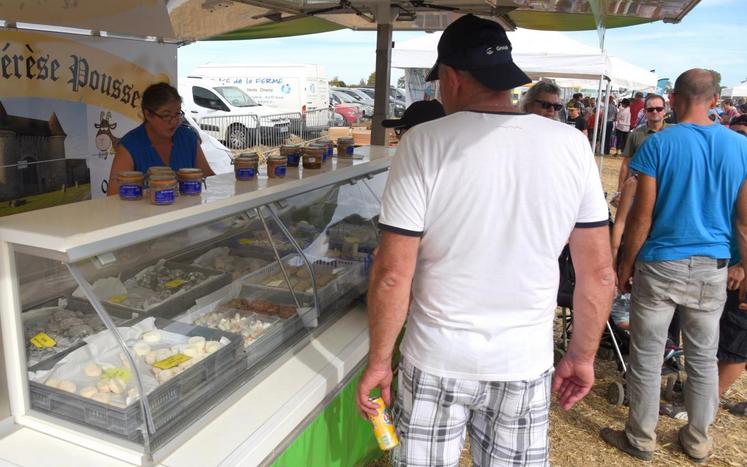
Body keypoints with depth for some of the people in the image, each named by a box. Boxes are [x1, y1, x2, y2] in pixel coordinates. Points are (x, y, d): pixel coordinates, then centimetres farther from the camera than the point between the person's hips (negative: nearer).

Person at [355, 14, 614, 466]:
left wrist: (379, 361, -2)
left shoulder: (425, 143, -15)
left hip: (437, 361, -2)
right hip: (526, 364, 3)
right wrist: (582, 356, 11)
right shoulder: (572, 145, -6)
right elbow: (600, 272, -1)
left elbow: (392, 274, -15)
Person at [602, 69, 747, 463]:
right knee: (703, 359, 17)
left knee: (647, 358, 8)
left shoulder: (658, 144, -10)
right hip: (712, 269, 4)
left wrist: (626, 263, 0)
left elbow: (642, 215, -11)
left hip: (660, 266, -4)